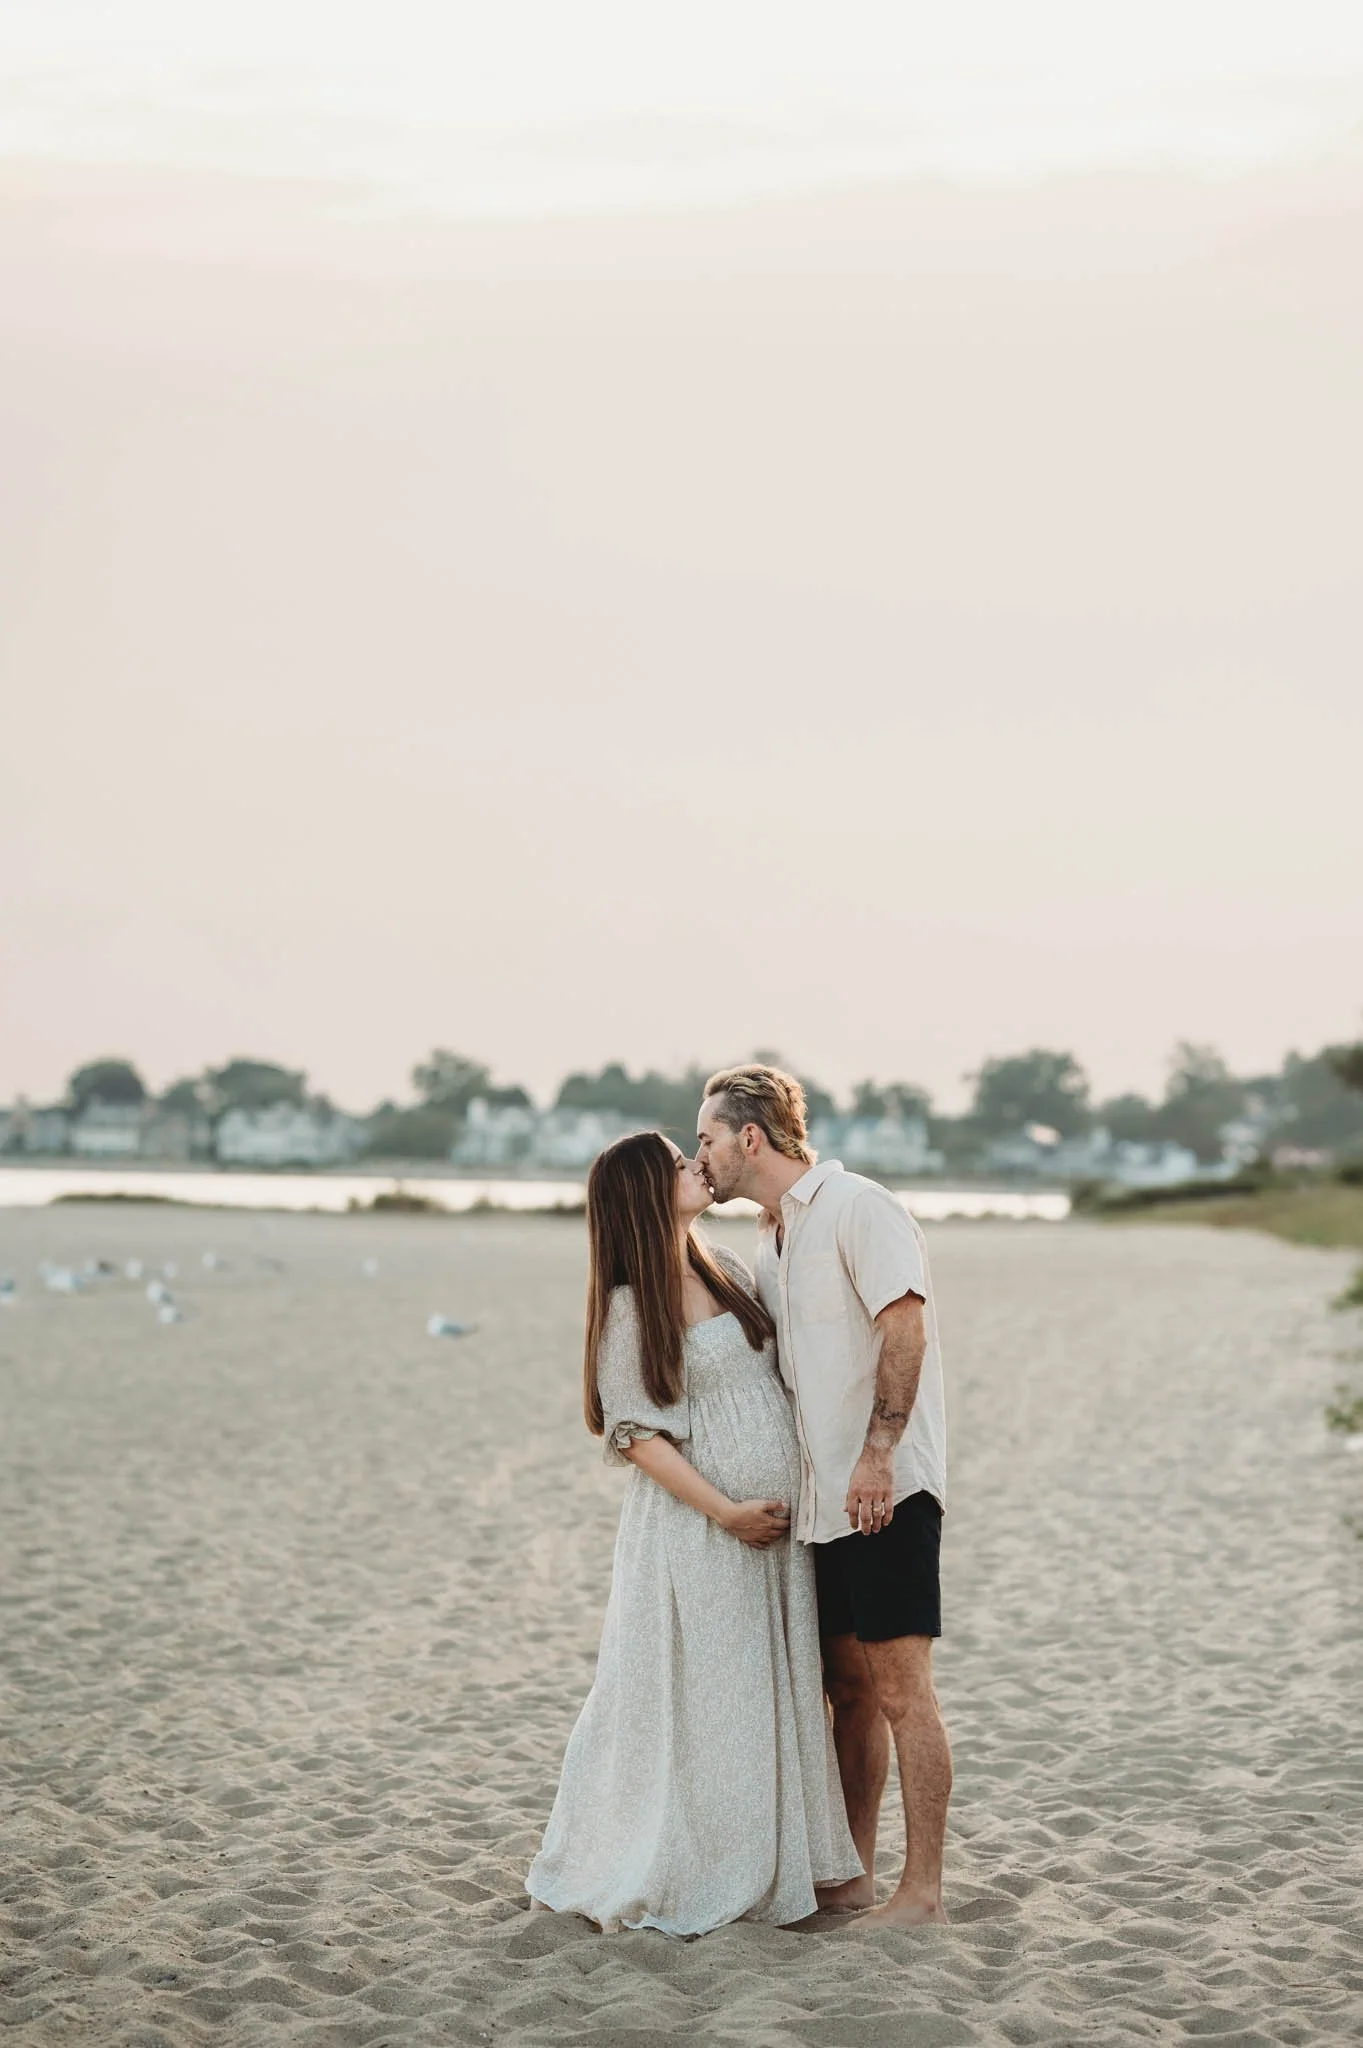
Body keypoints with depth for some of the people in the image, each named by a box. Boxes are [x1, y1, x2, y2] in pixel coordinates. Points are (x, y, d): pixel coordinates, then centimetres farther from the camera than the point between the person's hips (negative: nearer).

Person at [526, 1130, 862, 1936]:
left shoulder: (729, 1267, 9)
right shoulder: (630, 1306, -11)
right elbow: (637, 1433, -13)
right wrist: (726, 1512, -16)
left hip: (777, 1519, 7)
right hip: (696, 1525, -7)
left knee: (773, 1691, 11)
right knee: (696, 1696, 0)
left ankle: (760, 1866, 22)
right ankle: (671, 1876, 13)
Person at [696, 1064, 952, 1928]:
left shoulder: (857, 1207, -9)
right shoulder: (771, 1239, 19)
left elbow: (905, 1328, -19)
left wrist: (876, 1455, -24)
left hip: (884, 1490, -9)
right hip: (823, 1496, 9)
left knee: (900, 1688, -6)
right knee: (847, 1686, 13)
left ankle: (924, 1890, 0)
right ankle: (852, 1874, 21)